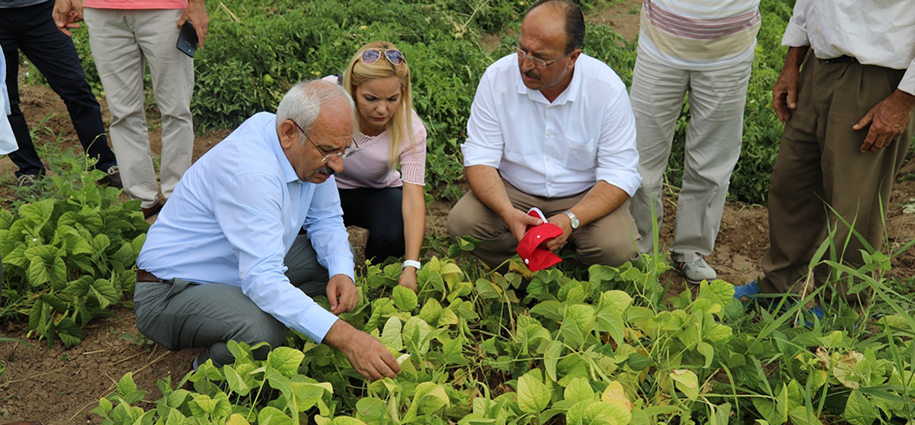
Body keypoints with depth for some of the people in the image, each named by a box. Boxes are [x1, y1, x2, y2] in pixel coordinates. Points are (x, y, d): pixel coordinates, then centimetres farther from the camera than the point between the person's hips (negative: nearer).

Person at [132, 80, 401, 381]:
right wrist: (344, 337, -48)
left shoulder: (309, 151, -7)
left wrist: (341, 272, -16)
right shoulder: (250, 174, -34)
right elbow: (262, 280, -41)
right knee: (262, 331, -35)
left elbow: (326, 220, 5)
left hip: (245, 270, 8)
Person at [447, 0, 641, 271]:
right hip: (512, 191, 2)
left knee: (618, 248, -28)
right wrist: (507, 212, -32)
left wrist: (571, 220, -32)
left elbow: (620, 176, -16)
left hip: (584, 196, -1)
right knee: (462, 223, -25)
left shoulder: (608, 89, -18)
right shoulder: (497, 78, -14)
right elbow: (480, 158, -13)